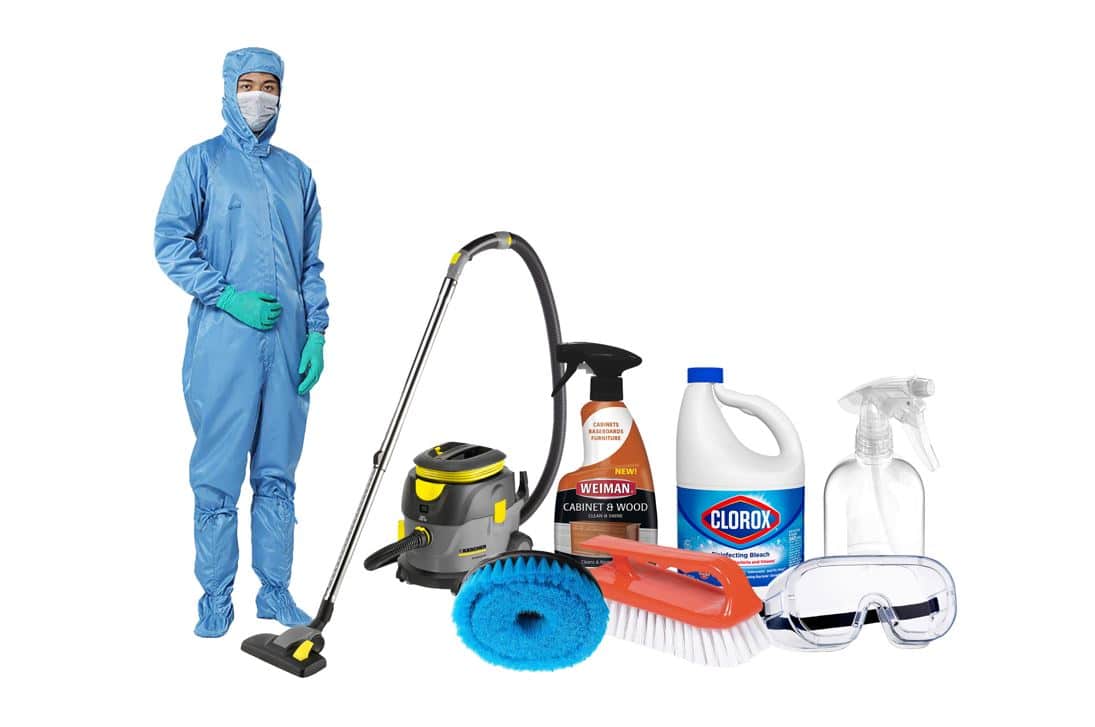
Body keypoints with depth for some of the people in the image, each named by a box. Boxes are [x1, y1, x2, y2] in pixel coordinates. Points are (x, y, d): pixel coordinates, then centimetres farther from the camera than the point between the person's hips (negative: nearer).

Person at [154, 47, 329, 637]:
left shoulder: (295, 172, 16)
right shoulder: (202, 161, 4)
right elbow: (170, 242, -3)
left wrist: (315, 333, 5)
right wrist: (228, 297, -14)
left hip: (288, 341, 4)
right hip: (223, 340, -4)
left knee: (277, 474, 9)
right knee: (217, 476, 0)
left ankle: (275, 589, 18)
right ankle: (215, 597, 10)